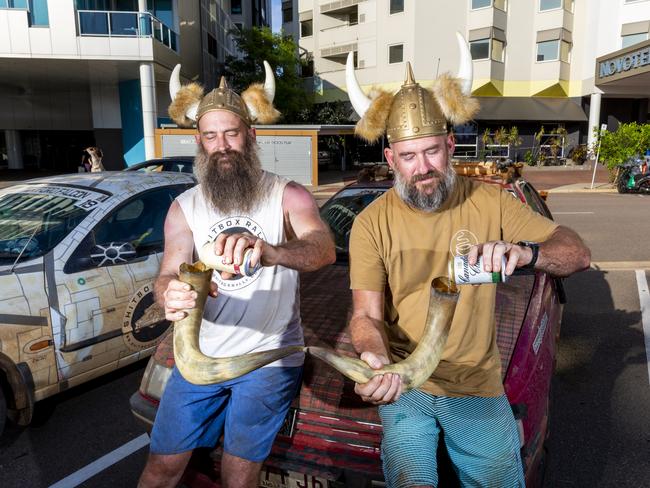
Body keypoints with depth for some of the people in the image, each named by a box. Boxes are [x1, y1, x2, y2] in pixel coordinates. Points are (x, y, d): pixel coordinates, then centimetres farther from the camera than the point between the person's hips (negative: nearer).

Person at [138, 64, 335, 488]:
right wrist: (171, 294, -35)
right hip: (201, 354, 3)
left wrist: (267, 251, -50)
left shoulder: (287, 196, -9)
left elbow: (324, 249, -28)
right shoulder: (184, 207, 2)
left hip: (269, 357, -2)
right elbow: (168, 277, -8)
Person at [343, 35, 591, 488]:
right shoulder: (371, 223, -9)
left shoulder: (490, 201, -5)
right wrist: (379, 360, -34)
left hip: (478, 382, 2)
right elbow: (367, 314, -12)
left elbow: (578, 252, -7)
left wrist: (527, 253, -30)